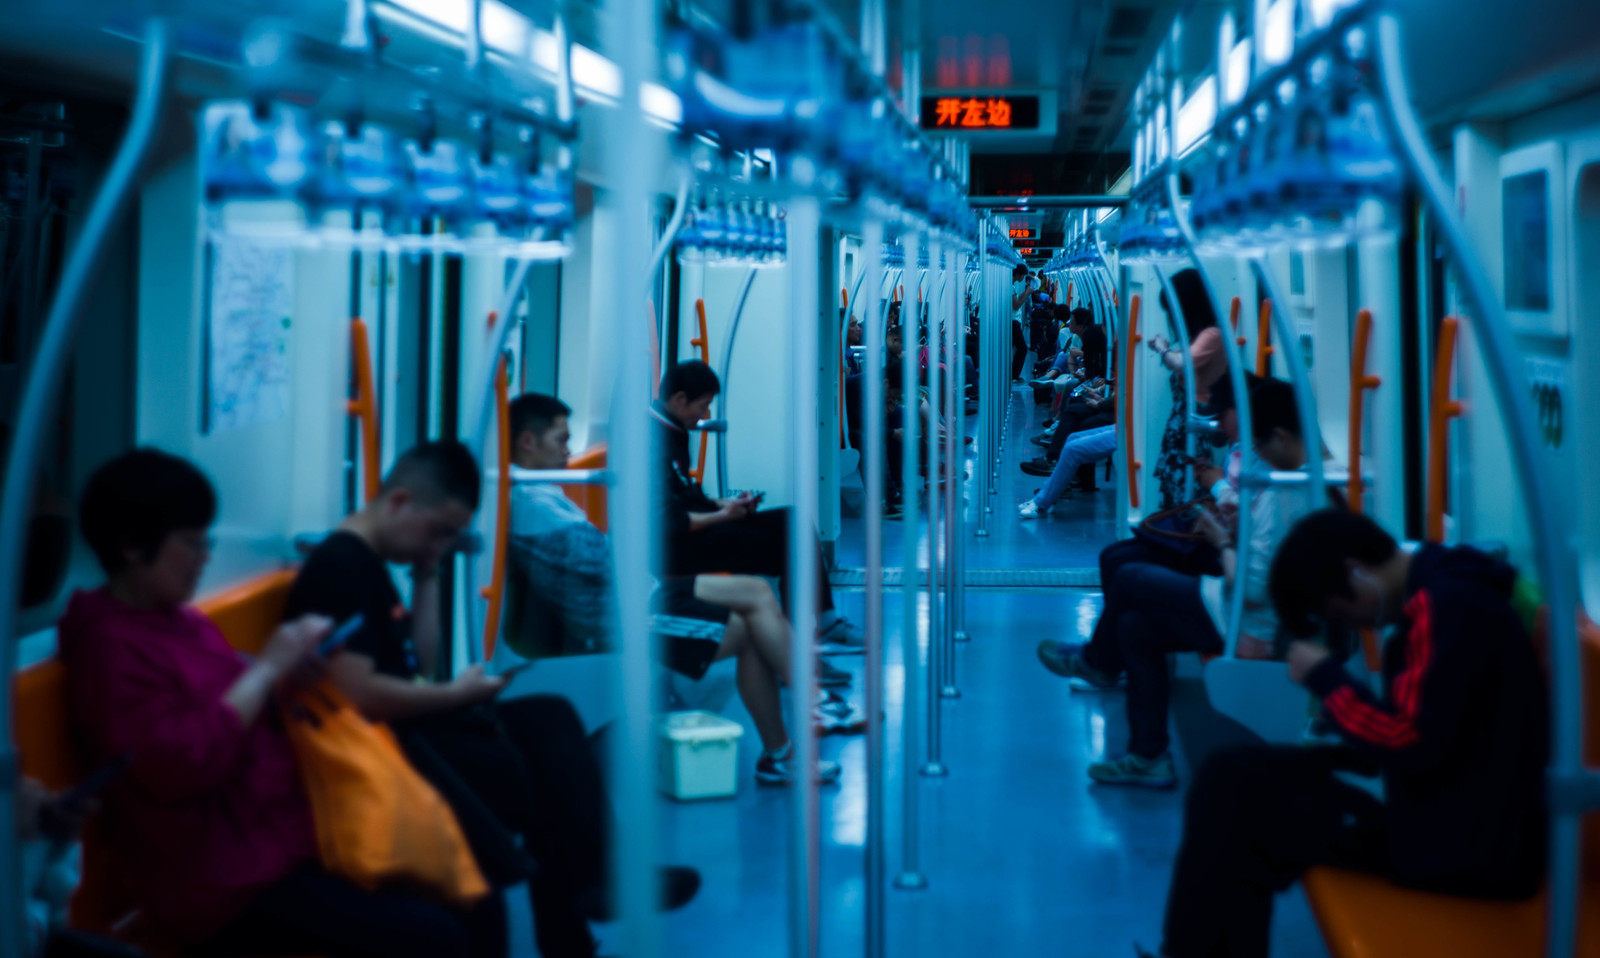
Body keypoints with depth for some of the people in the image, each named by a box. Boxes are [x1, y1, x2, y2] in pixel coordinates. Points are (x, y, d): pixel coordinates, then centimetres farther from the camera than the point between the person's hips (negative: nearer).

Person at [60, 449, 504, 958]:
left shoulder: (181, 620, 14)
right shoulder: (110, 646, -11)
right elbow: (181, 765, -23)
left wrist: (288, 676, 2)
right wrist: (266, 668, -16)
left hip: (284, 839, 9)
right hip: (225, 886, -9)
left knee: (477, 909, -2)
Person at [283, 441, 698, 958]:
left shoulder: (366, 563, 15)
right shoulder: (338, 567, -16)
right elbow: (356, 696, -26)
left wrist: (427, 576, 9)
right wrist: (454, 695, -13)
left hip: (408, 728, 10)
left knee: (549, 718, 0)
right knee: (525, 772, -19)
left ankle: (591, 875, -10)